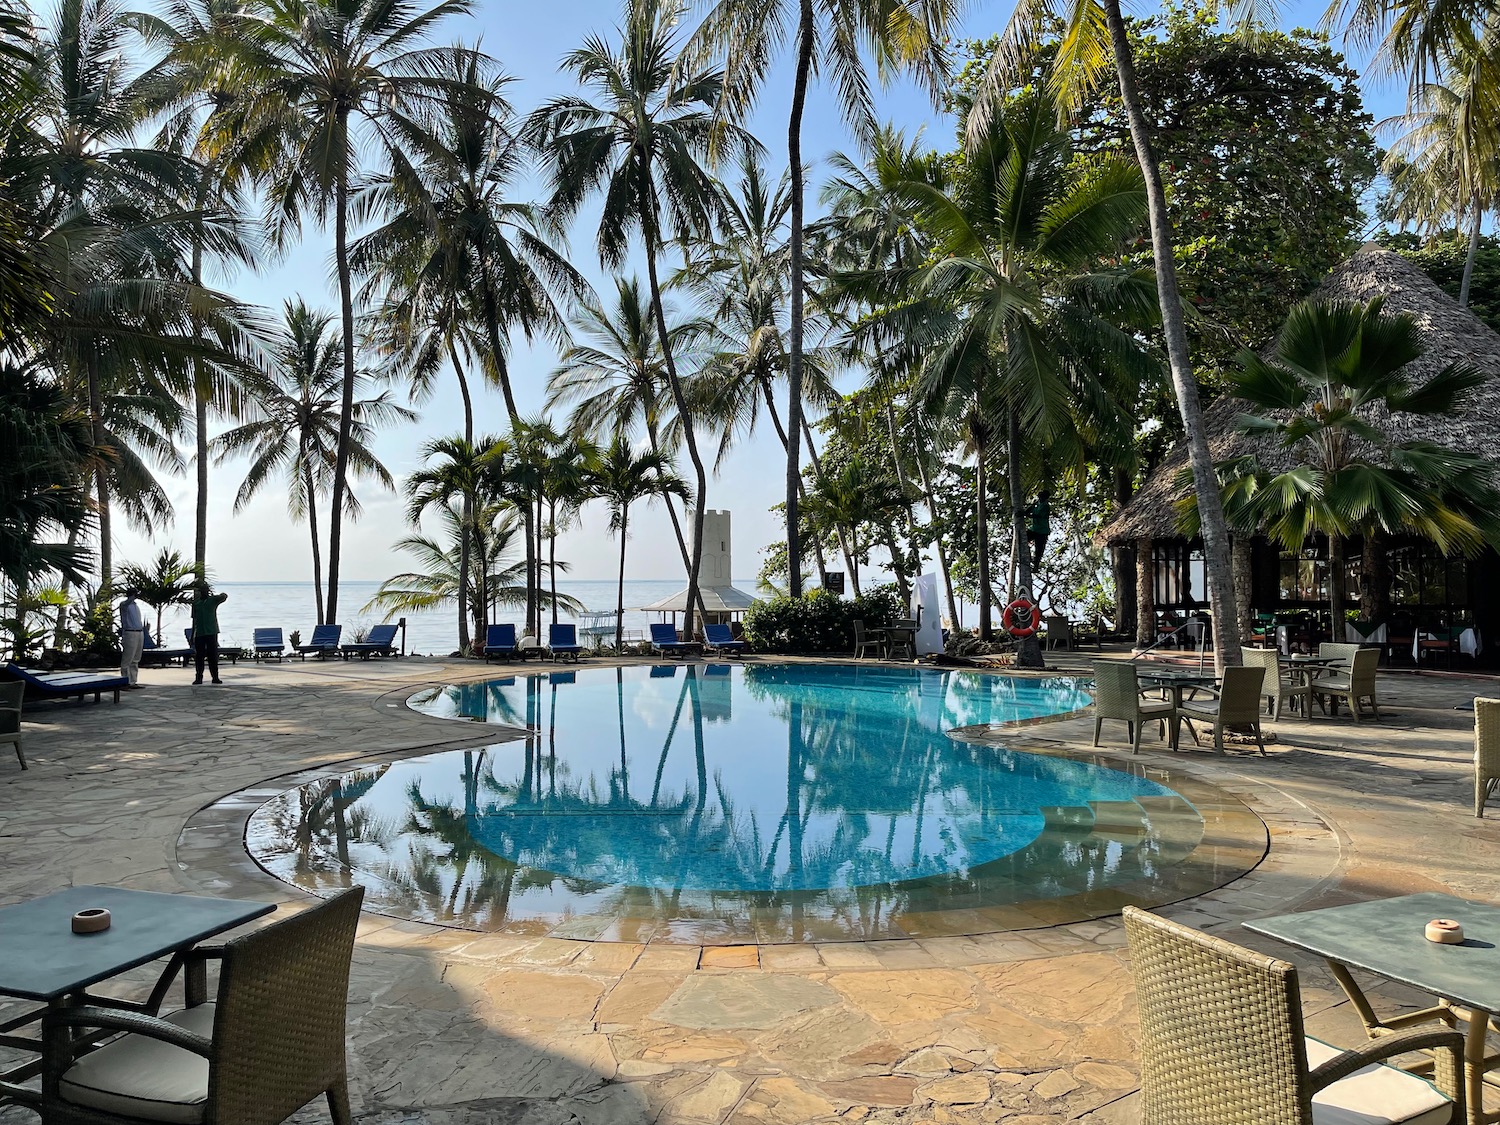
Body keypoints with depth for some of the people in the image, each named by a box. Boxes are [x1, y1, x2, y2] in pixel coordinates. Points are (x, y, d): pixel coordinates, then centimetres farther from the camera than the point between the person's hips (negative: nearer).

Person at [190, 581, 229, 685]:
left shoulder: (213, 600, 3)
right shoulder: (196, 602, 9)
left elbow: (224, 596, -15)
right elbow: (194, 619, 12)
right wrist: (192, 635, 12)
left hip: (212, 632, -2)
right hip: (199, 633, 2)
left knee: (213, 656, 0)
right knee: (199, 656, 2)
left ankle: (215, 677, 5)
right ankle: (199, 677, 9)